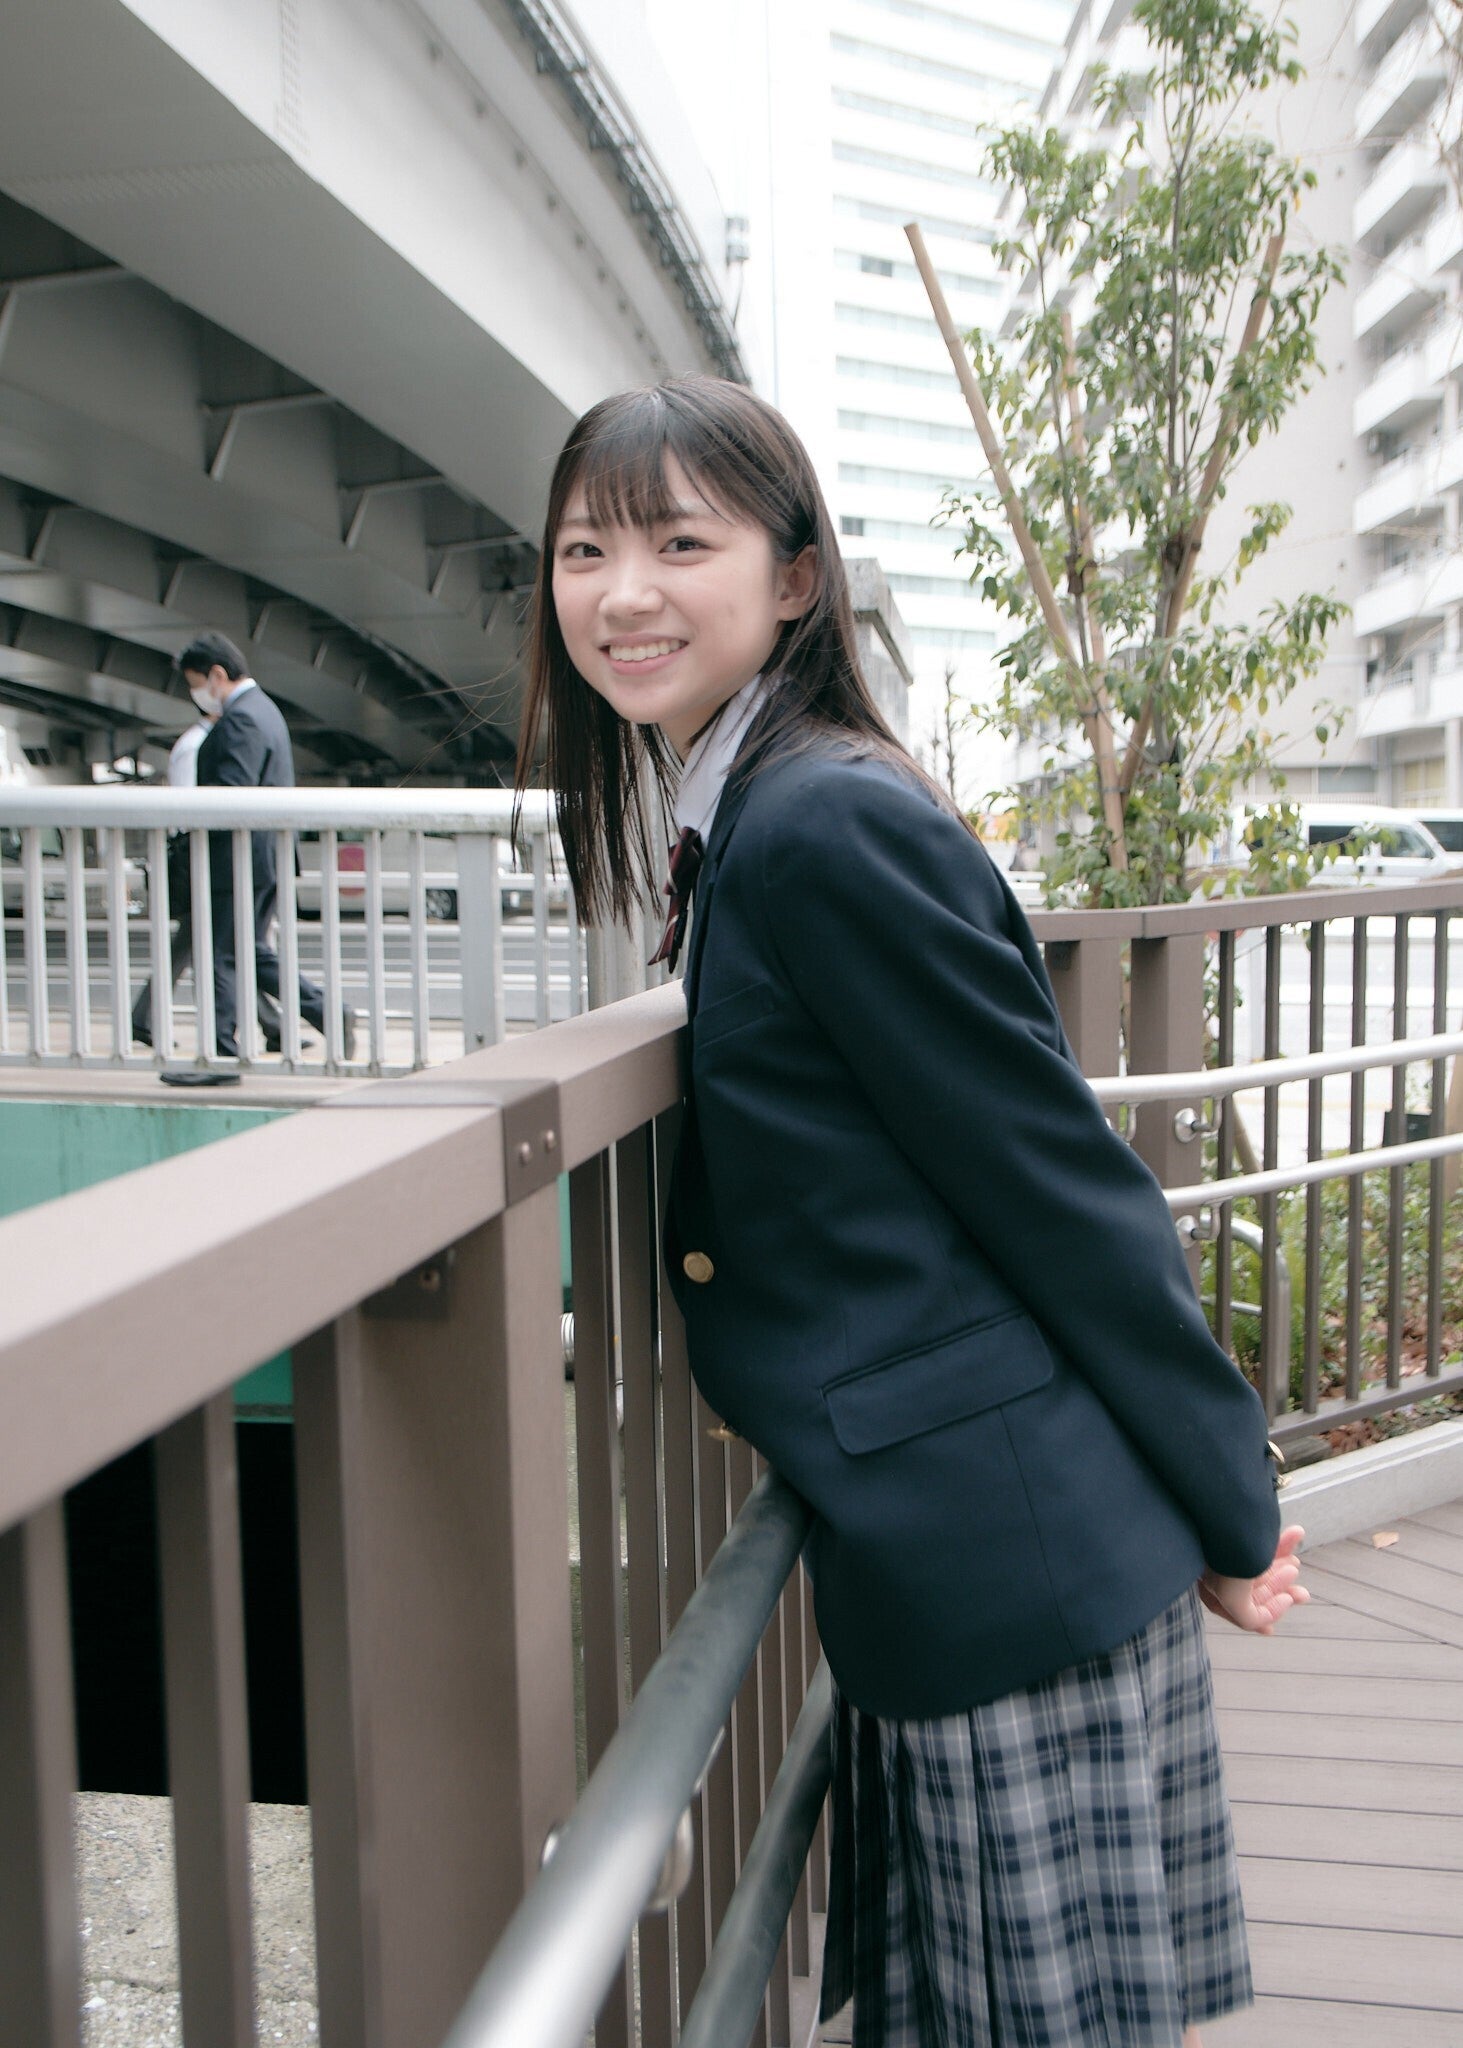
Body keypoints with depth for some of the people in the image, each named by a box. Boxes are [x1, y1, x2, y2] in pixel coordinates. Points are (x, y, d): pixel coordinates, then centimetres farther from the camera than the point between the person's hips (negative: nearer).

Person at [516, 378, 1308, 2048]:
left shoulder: (831, 827, -19)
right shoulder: (742, 825, 11)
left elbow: (1065, 1186, -16)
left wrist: (1232, 1511, -8)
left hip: (1022, 1559, -9)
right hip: (940, 1551, 9)